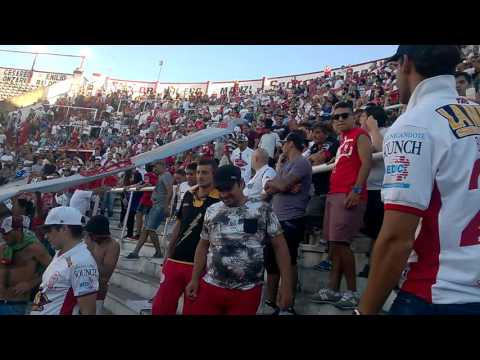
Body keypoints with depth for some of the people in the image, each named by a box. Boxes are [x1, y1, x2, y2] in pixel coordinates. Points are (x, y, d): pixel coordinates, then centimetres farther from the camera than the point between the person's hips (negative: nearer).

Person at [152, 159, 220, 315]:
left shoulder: (220, 200, -11)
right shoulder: (189, 194, 6)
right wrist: (168, 253, 14)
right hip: (176, 259, 6)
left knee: (192, 310, 10)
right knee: (160, 307, 12)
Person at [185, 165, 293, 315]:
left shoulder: (262, 209, -5)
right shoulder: (211, 211, 4)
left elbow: (280, 246, -4)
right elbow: (203, 246, 13)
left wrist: (286, 284, -8)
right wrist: (194, 279, 6)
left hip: (247, 292, -2)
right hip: (210, 287, 3)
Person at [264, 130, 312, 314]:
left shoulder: (301, 162, -9)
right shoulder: (285, 164, 19)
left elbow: (281, 185, -20)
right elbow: (269, 190, 8)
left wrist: (271, 182, 1)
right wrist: (286, 187, -10)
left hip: (291, 221, -9)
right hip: (276, 219, 9)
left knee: (288, 262, 0)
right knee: (271, 260, 13)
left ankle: (288, 305, 13)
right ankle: (270, 301, 26)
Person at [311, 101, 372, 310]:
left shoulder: (360, 135, -4)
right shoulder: (343, 139, 22)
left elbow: (366, 163, -14)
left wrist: (356, 190, -23)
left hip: (350, 195, -9)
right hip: (334, 194, 9)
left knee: (340, 243, -9)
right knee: (333, 244, 9)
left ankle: (352, 292, 3)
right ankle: (333, 289, 17)